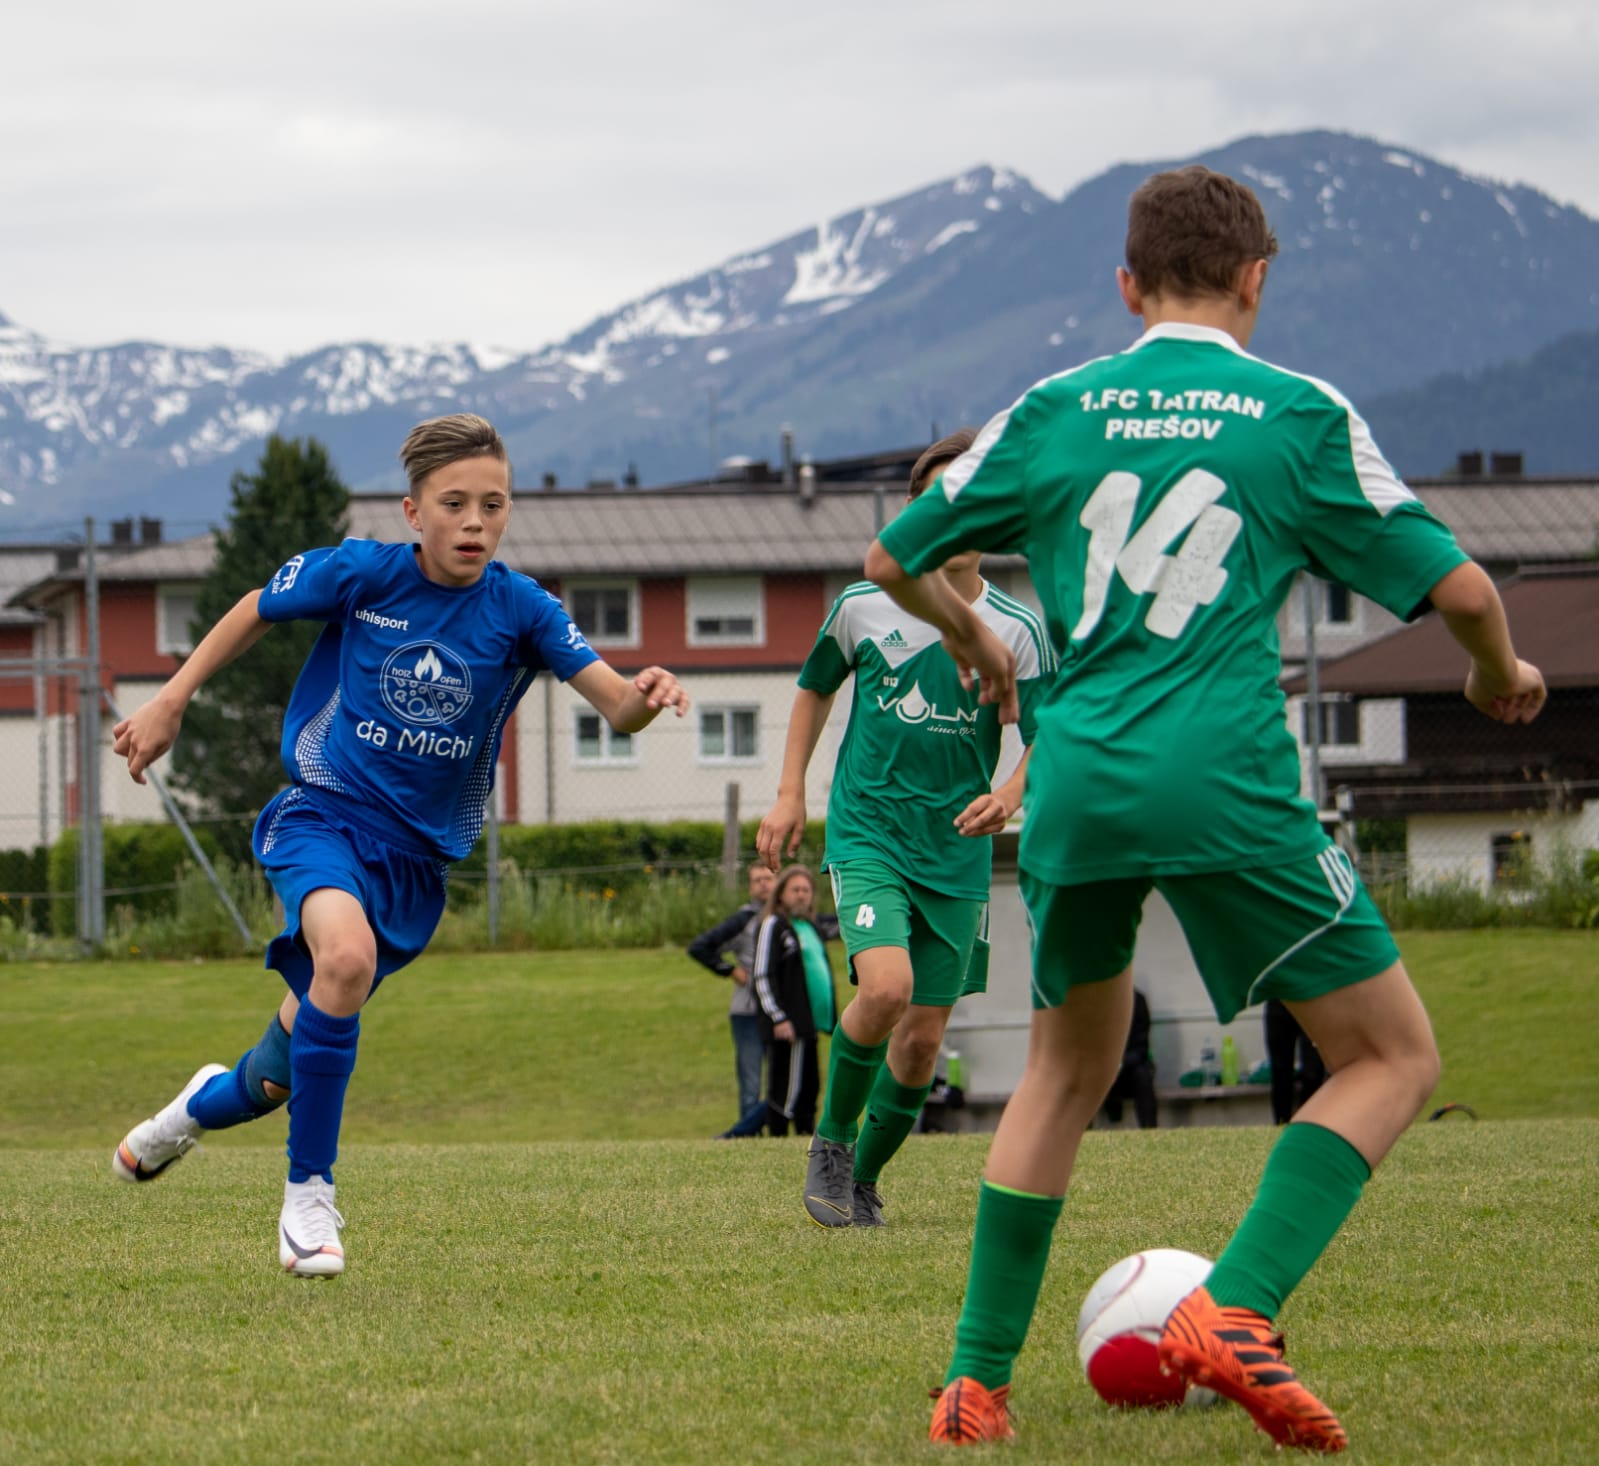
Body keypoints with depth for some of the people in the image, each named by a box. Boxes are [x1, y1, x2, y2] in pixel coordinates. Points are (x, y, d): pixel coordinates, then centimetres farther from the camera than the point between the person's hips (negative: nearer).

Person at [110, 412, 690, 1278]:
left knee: (286, 1071, 8)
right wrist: (170, 703, 9)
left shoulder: (519, 611, -8)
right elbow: (254, 613, 9)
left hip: (414, 857, 2)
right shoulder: (358, 575, -9)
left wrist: (643, 697, -41)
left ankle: (204, 1105, 47)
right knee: (346, 955, -35)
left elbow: (613, 703, -18)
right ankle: (308, 1189, -21)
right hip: (324, 815, -2)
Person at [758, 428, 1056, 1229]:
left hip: (956, 854, 2)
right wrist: (790, 794, 10)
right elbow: (815, 688, 17)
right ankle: (831, 1141, -1)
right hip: (867, 833, -2)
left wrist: (1009, 796, -21)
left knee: (922, 1040, 3)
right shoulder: (864, 607, -1)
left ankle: (863, 1179, 25)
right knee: (885, 987, -25)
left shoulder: (1016, 631, -3)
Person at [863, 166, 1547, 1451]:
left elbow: (893, 559, 20)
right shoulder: (1300, 416, 3)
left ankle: (977, 1379, 19)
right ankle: (1237, 1310, -12)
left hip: (1074, 788, 4)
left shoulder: (1054, 412, 11)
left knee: (1066, 1070, 23)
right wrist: (1500, 672, 24)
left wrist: (972, 640, 40)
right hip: (1225, 788, -4)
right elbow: (1454, 585, 2)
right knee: (1393, 1057, 7)